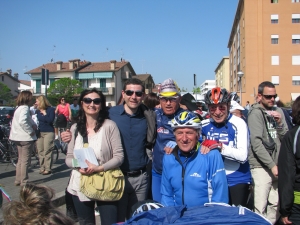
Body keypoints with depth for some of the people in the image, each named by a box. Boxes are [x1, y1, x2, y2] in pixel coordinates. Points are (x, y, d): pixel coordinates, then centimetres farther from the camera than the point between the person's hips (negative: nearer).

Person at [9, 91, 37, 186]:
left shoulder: (19, 108, 14)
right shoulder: (25, 108, -17)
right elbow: (22, 121, -32)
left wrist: (33, 125, -4)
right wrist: (31, 131, -21)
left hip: (19, 137, 10)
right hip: (26, 137, -10)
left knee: (20, 159, 17)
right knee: (25, 160, -1)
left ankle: (18, 180, 23)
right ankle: (24, 182, 5)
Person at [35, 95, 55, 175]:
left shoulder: (51, 109, -3)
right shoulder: (38, 111, 12)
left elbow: (50, 120, -14)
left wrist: (44, 114, -11)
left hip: (48, 132, -6)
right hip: (39, 132, 6)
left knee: (47, 151, -5)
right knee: (40, 151, 8)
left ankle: (47, 169, 0)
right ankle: (42, 168, 17)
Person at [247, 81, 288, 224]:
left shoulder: (278, 111, 11)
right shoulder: (255, 113, -8)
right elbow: (256, 143, -14)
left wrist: (280, 123, -6)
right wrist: (272, 165, -16)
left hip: (276, 165, 6)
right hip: (261, 166, -6)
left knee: (274, 204, 14)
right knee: (261, 206, -5)